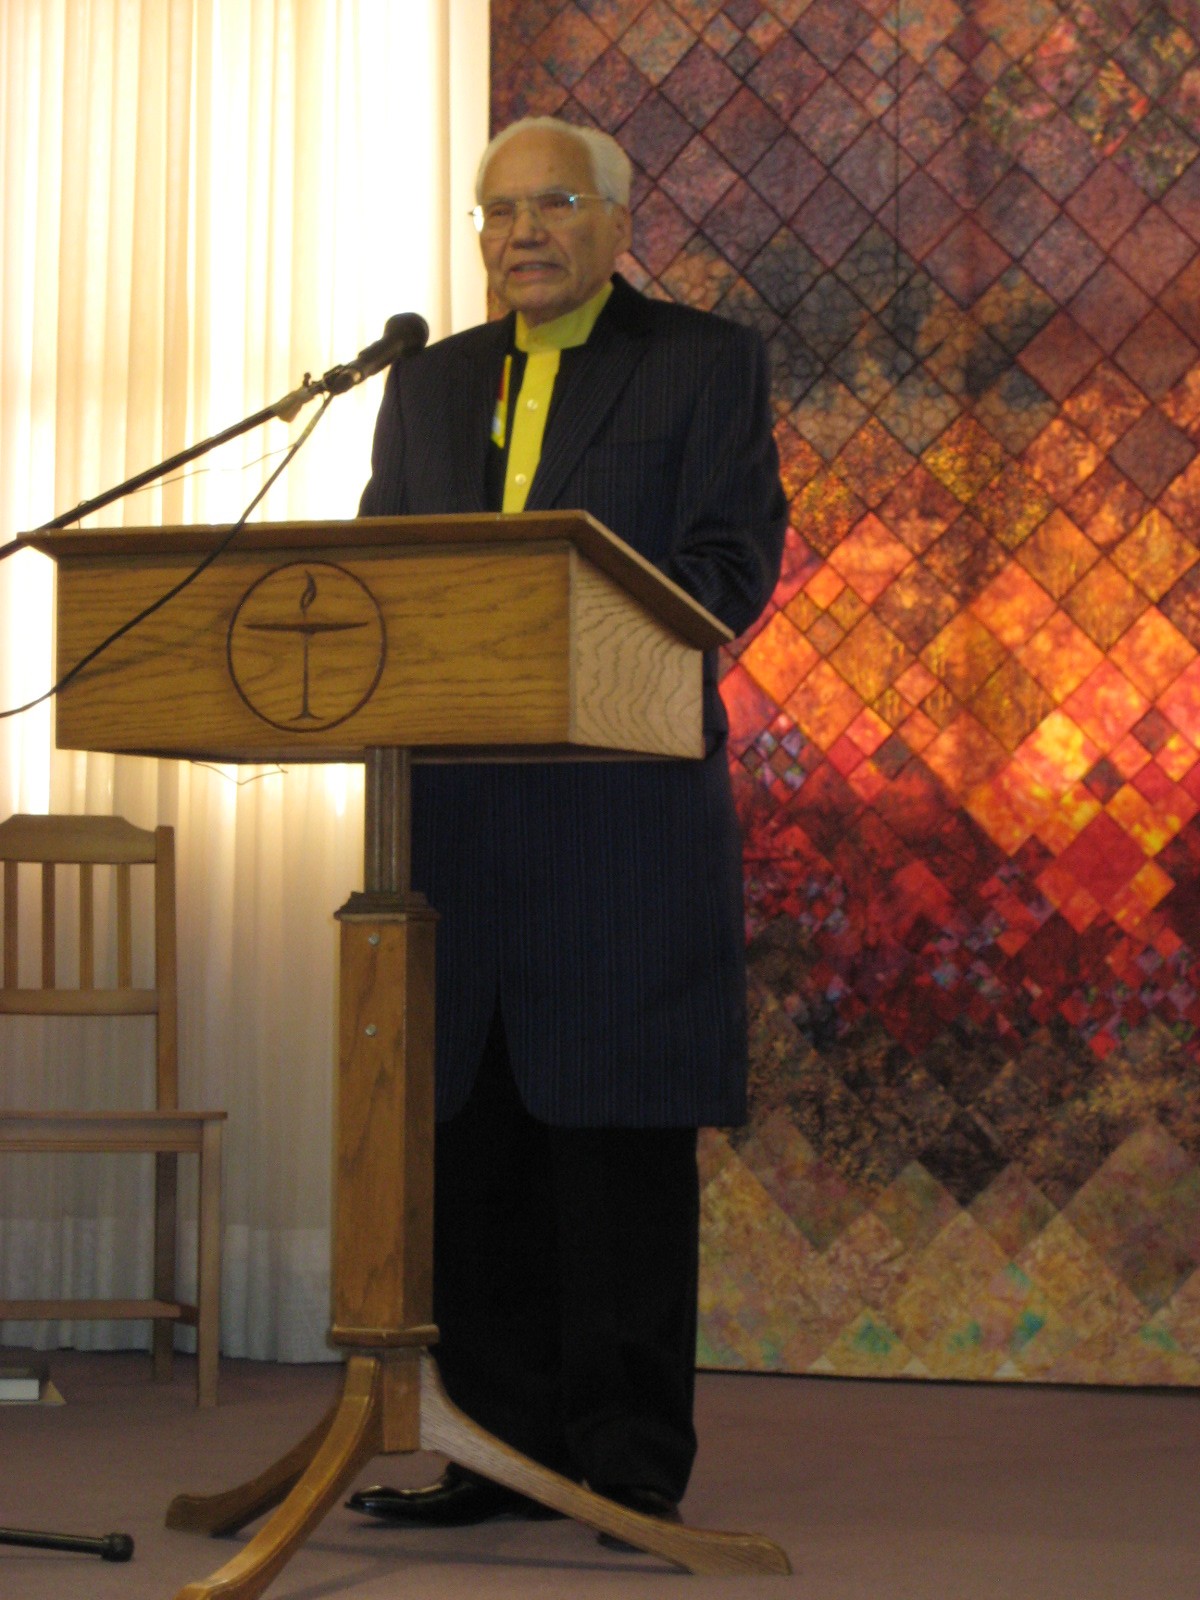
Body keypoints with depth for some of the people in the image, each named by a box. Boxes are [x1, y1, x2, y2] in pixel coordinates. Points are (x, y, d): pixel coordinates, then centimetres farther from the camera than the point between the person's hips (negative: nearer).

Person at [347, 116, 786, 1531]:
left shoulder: (707, 364, 6)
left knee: (621, 1138, -3)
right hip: (455, 813, 5)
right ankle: (504, 1447, 15)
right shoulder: (430, 384, 19)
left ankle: (632, 1459, 4)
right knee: (473, 1139, 6)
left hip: (627, 812, -5)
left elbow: (734, 561, -4)